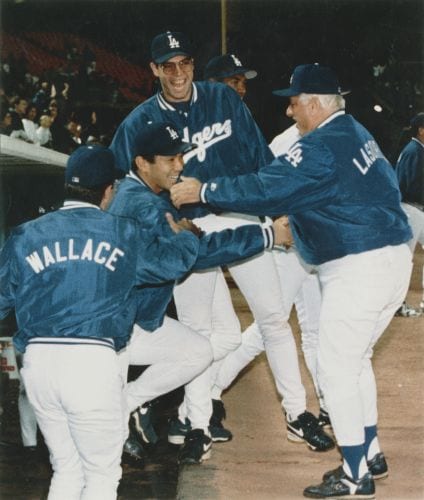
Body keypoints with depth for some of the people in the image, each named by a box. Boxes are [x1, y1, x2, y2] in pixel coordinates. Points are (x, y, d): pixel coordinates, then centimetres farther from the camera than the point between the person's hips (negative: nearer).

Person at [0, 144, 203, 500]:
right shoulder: (123, 234, 7)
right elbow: (176, 258, 17)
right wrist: (181, 233, 39)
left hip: (38, 362, 3)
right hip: (93, 362, -3)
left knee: (67, 471, 17)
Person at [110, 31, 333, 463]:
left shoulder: (224, 99, 3)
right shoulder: (139, 123, 0)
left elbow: (259, 156, 4)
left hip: (242, 218, 1)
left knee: (274, 319, 2)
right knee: (196, 332, 4)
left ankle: (297, 412, 12)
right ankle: (197, 417, 19)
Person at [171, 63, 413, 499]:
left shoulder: (321, 148, -17)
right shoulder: (355, 133, 13)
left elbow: (265, 189, -20)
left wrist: (203, 191, -11)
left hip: (358, 268, -10)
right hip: (394, 259, 10)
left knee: (336, 370, -3)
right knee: (354, 362, 22)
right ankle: (370, 454, 29)